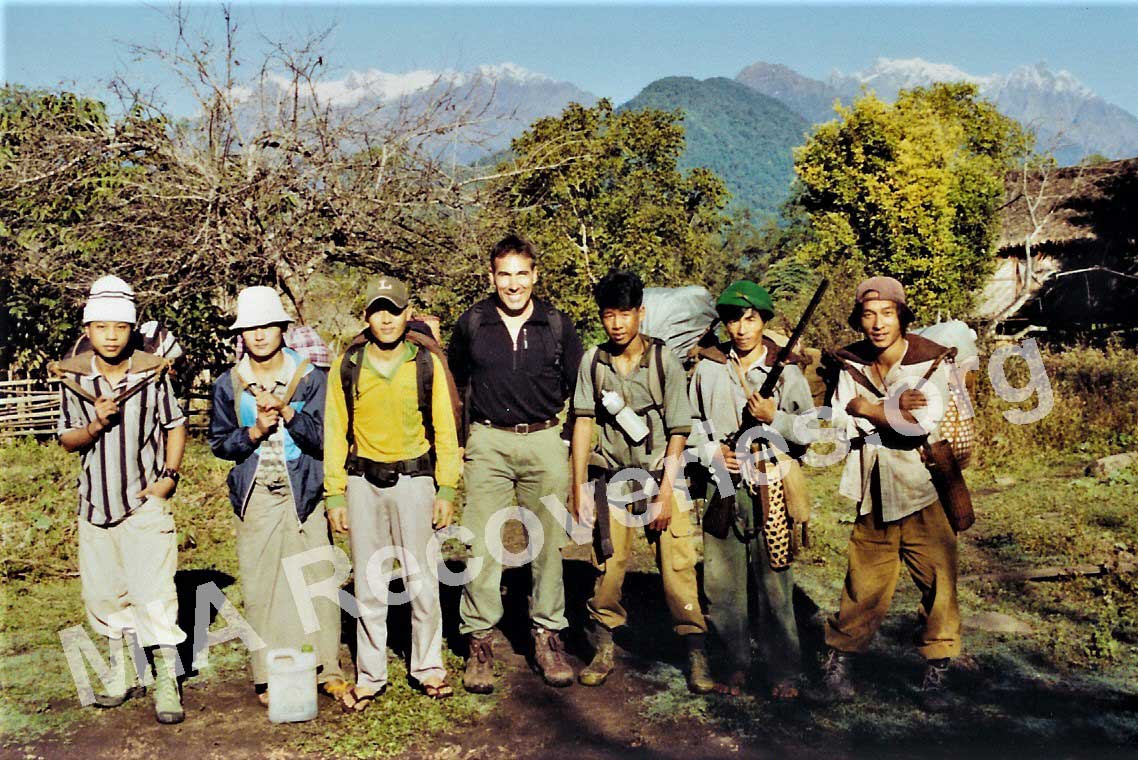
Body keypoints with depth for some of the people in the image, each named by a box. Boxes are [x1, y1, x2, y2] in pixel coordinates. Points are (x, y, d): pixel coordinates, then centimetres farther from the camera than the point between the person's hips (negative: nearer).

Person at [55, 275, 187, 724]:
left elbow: (175, 426, 3)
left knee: (154, 594, -7)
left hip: (145, 502, -4)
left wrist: (169, 476, -7)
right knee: (102, 594, 13)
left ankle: (166, 682, 4)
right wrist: (96, 425, -15)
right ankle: (125, 674, 31)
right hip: (95, 504, 4)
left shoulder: (152, 372, -7)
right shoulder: (74, 377, -1)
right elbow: (67, 440, 6)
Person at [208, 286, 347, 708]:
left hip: (304, 492, -1)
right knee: (260, 586, 4)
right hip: (255, 497, 1)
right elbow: (218, 443, 9)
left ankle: (327, 669, 15)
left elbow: (323, 439, -5)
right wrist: (254, 432, -10)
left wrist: (286, 412, -19)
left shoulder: (310, 377, 0)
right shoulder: (228, 384, 5)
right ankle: (267, 677, 18)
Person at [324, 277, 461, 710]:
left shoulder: (427, 364, -1)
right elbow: (335, 434, 4)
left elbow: (444, 431, 2)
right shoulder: (346, 366, 1)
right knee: (369, 582, 8)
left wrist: (446, 490, -2)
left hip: (413, 479, -1)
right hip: (363, 482, 1)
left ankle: (428, 666, 22)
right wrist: (335, 495, 1)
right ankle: (370, 675, 21)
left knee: (421, 578, 4)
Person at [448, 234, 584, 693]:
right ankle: (480, 643, 10)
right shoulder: (472, 323, 4)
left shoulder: (557, 325, 3)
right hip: (488, 443, 0)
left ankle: (547, 638, 20)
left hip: (544, 441, 1)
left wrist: (552, 420, 8)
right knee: (482, 546, -1)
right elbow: (454, 381, 17)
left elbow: (575, 386, 14)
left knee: (548, 543, 7)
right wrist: (457, 440, 14)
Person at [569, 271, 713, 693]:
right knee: (608, 565, 4)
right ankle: (603, 651, 19)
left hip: (661, 474, -2)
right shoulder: (592, 362, 0)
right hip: (612, 477, 2)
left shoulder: (665, 361, -7)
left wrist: (664, 494, -11)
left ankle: (696, 653, 6)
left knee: (677, 565, -6)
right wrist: (579, 486, -4)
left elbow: (678, 432, -7)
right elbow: (583, 421, 0)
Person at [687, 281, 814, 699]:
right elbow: (691, 424, 14)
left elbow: (810, 432, 4)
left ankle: (784, 670, 17)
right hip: (722, 489, 2)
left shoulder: (787, 372, 2)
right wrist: (712, 452, -2)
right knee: (720, 582, 6)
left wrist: (774, 418, -12)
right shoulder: (707, 370, 7)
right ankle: (736, 663, 23)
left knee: (775, 582, 1)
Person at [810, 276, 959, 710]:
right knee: (864, 584, 8)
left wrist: (867, 410, -11)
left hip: (924, 493, -3)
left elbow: (925, 424, -21)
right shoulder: (852, 363, 3)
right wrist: (893, 415, -16)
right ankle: (837, 664, 21)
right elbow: (839, 421, -6)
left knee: (938, 583, 3)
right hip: (873, 495, 3)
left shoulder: (931, 361, -9)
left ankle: (936, 673, 20)